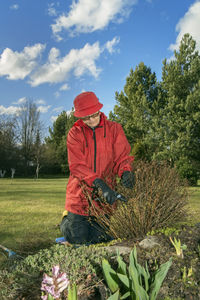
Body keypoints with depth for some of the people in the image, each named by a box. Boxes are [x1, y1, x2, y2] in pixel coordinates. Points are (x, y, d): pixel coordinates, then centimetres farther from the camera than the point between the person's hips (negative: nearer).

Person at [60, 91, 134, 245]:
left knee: (102, 239, 2)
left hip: (104, 197, 1)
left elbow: (122, 156, -4)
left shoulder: (114, 129, 1)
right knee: (77, 239, -1)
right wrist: (99, 183, -29)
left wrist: (126, 171, -28)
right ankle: (67, 220, 32)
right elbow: (77, 166, -15)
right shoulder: (75, 134, -4)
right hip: (80, 193, -1)